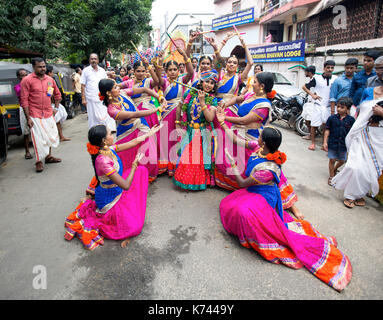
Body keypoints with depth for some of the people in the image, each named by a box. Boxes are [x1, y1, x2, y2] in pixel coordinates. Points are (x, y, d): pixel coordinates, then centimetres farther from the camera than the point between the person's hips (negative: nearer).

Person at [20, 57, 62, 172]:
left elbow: (57, 94, 22)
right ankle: (39, 161, 6)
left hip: (49, 114, 6)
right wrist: (28, 118, -14)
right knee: (39, 138, -6)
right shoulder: (27, 80, -7)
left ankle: (48, 156, 31)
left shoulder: (50, 79, 8)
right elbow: (24, 100, -9)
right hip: (35, 116, -6)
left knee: (51, 135, 14)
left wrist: (56, 108, 12)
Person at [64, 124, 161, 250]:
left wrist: (150, 133, 13)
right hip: (109, 199, -9)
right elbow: (126, 185, -32)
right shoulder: (103, 161, -35)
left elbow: (133, 142, 4)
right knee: (134, 226, -6)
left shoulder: (110, 149, -9)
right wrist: (134, 165, -20)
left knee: (141, 170, 10)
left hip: (117, 191, 9)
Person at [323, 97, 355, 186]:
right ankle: (331, 176, 22)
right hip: (332, 143, -1)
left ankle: (335, 169, 45)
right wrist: (325, 142, -6)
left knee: (342, 160, 15)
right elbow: (327, 130, -2)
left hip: (344, 145, 1)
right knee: (332, 160, 6)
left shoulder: (351, 120, -5)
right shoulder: (332, 118, -6)